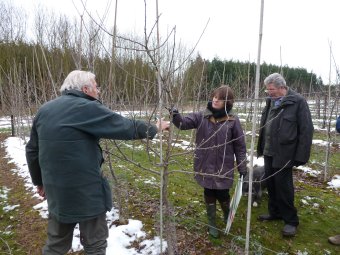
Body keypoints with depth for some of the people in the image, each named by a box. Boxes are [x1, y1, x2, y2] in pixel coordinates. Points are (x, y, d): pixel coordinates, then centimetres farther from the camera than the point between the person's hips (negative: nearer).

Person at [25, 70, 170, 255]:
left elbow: (32, 150, 12)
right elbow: (127, 127, -12)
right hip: (86, 190, -7)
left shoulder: (44, 110, 6)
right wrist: (154, 129, 5)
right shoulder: (88, 108, -15)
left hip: (56, 190, 7)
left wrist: (39, 181, 24)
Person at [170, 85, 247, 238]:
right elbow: (184, 122, -13)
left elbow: (240, 146, -3)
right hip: (205, 166, 2)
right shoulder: (201, 116, -2)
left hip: (224, 167, -2)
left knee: (222, 195, 7)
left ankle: (227, 216, 42)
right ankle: (212, 224, 35)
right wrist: (175, 116, -35)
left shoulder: (233, 121, -7)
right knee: (209, 195, 14)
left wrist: (242, 167, -4)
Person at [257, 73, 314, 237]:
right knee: (270, 183, 15)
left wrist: (301, 156, -15)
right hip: (269, 152, 7)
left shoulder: (297, 101, -12)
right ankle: (275, 212, 33)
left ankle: (291, 220, 19)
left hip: (284, 154, -6)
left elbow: (306, 130, -13)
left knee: (283, 186, 1)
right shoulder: (271, 100, 7)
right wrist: (261, 147, 12)